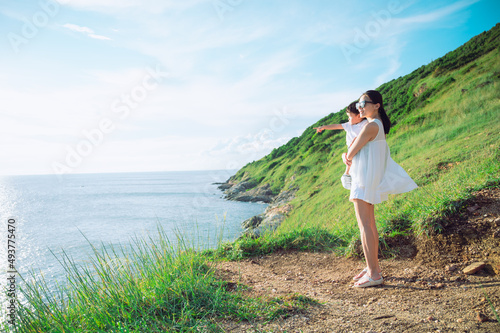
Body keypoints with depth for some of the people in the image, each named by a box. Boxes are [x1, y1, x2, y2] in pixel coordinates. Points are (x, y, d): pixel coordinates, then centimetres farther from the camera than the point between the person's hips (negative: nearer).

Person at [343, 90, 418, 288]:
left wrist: (349, 156, 5)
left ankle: (374, 274, -4)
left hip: (365, 180, -10)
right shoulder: (379, 126, 15)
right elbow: (350, 151, 16)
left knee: (364, 225, -8)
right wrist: (345, 155, -2)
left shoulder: (371, 127, -17)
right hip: (367, 181, 10)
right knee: (370, 224, 14)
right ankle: (373, 267, 24)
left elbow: (352, 153, -15)